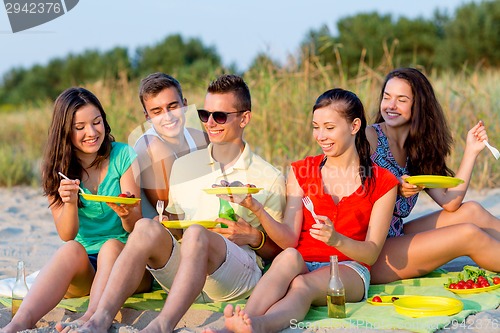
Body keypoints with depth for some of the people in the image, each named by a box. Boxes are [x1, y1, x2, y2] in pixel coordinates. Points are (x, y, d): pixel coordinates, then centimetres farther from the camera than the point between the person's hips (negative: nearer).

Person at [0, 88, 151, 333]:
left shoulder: (123, 156, -2)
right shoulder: (57, 170, 4)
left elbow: (136, 228, -5)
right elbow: (67, 236, -3)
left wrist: (126, 214, -29)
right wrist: (70, 203, -24)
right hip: (83, 269, 1)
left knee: (111, 246, -32)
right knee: (71, 250, -31)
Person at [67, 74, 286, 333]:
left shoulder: (270, 179, 8)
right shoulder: (183, 166, 18)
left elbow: (278, 252, 11)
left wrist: (254, 237, -9)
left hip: (241, 275, -3)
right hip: (180, 276, 3)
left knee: (196, 233, -34)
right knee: (148, 227, -28)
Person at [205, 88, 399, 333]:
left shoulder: (381, 182, 6)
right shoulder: (300, 171, 12)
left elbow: (371, 254, -1)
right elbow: (289, 240, 1)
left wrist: (337, 239, -22)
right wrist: (257, 210, -17)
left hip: (349, 271, -1)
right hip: (303, 265, 2)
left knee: (302, 285, -36)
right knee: (289, 257, -36)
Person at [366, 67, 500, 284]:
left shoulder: (416, 150, 12)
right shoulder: (370, 136, -9)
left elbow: (449, 203, 2)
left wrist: (471, 151, 4)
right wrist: (393, 188, -27)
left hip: (395, 240, 8)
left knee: (470, 211, 3)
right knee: (468, 234, -12)